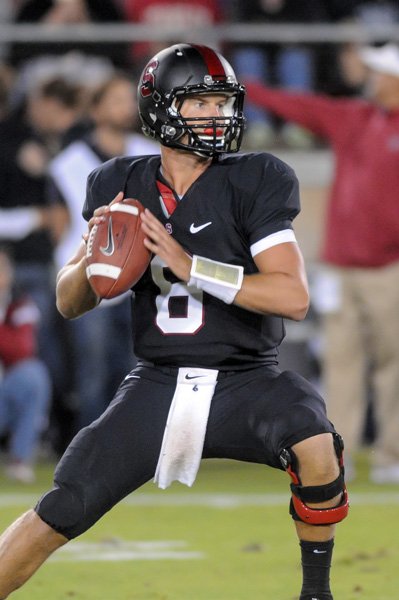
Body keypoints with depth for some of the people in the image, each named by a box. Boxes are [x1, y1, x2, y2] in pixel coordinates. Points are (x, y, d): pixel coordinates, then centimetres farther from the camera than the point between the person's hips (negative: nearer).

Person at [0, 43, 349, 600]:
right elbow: (69, 304, 9)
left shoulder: (254, 183, -5)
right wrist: (93, 257, -14)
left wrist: (190, 266, -22)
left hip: (245, 381, -2)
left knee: (314, 443, -32)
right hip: (157, 384, 2)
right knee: (57, 516, -8)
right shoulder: (122, 187, 4)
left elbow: (294, 296, -16)